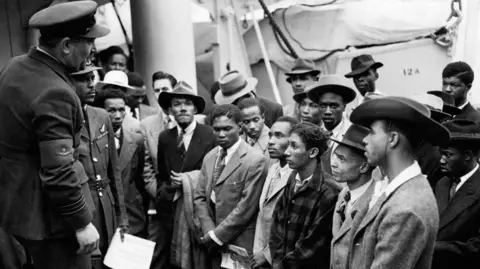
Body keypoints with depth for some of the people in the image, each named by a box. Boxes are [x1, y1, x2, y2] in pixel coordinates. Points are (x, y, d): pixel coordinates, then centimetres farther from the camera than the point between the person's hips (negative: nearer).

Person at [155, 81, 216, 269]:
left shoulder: (210, 135, -6)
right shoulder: (164, 138, 7)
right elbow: (160, 175, 15)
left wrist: (187, 180, -9)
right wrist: (168, 188, -2)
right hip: (172, 209, 3)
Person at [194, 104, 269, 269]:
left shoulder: (255, 161, -16)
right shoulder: (209, 157, 6)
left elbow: (246, 207, -17)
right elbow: (199, 197, 6)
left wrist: (216, 236, -12)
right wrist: (209, 232, -6)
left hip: (240, 246, -5)